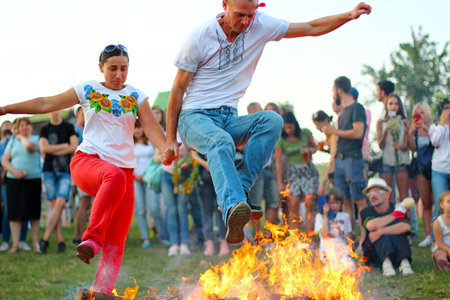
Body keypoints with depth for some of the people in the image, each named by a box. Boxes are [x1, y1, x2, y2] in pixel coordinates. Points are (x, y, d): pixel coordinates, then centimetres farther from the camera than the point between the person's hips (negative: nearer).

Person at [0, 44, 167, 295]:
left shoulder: (136, 96, 12)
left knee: (115, 245, -7)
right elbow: (46, 104, 11)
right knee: (115, 176, -41)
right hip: (87, 161, -2)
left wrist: (167, 150, -19)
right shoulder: (87, 90, 10)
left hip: (124, 169, 3)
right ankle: (92, 238, -42)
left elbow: (152, 128, 2)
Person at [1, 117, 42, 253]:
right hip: (14, 180, 2)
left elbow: (30, 146, -18)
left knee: (34, 213, -1)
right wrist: (14, 171, -10)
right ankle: (15, 244, -2)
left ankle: (36, 243, 7)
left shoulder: (36, 139, 6)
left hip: (33, 179, -2)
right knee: (14, 213, -4)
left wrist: (22, 137, 1)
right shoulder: (12, 142, 15)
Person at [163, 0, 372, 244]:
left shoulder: (260, 27, 2)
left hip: (228, 118, 5)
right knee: (221, 142, -39)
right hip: (195, 117, -5)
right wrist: (170, 139, -4)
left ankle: (240, 188, -27)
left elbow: (312, 28, 8)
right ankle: (233, 208, -62)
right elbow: (178, 89, -3)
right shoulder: (199, 38, -8)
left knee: (272, 120, -26)